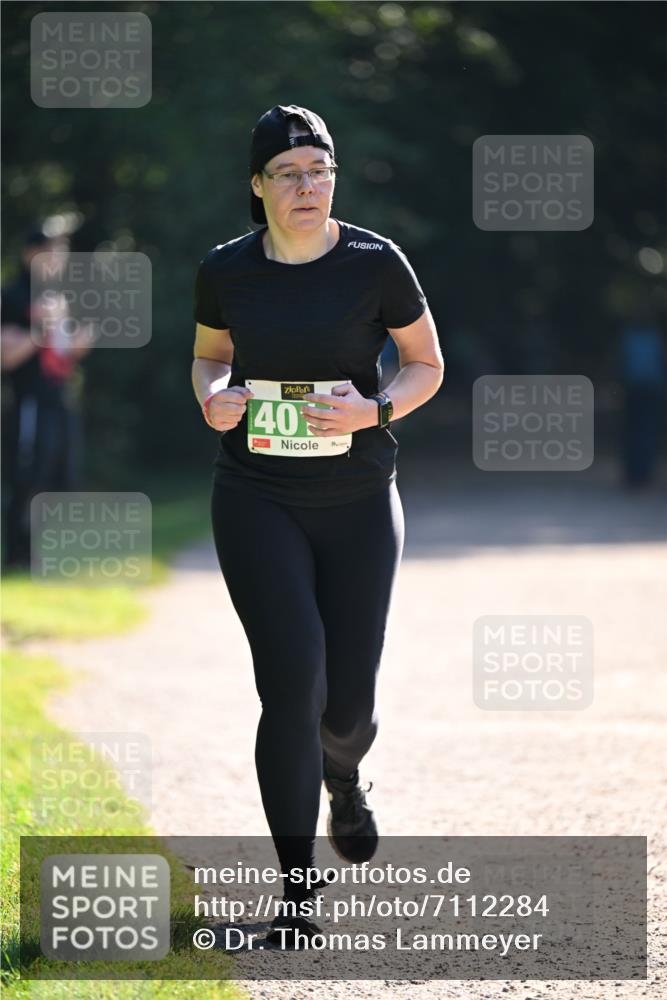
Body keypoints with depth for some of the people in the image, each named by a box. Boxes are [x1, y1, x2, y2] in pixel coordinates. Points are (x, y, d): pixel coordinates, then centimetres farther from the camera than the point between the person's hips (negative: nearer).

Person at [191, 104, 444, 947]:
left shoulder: (376, 264, -5)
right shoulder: (226, 271, 0)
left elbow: (427, 364, 4)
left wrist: (375, 410, -15)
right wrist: (213, 398, -6)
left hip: (358, 503, 0)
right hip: (257, 504, 0)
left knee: (348, 703, 2)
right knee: (292, 685, -12)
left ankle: (343, 780, 43)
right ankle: (298, 895, -5)